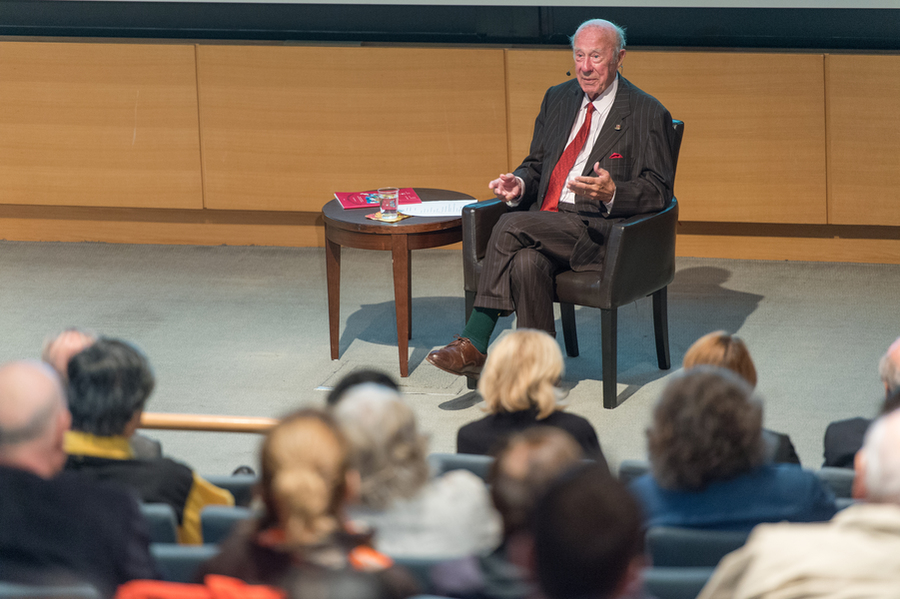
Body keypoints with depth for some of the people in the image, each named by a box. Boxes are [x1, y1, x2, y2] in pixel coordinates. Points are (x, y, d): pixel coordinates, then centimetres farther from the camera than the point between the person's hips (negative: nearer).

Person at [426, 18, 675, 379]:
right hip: (546, 223, 5)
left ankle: (474, 342, -22)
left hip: (599, 229, -5)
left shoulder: (648, 115, 1)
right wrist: (521, 184, 0)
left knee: (511, 226, -29)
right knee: (527, 262, -33)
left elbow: (658, 190, -3)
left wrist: (612, 193, -24)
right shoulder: (557, 99, 19)